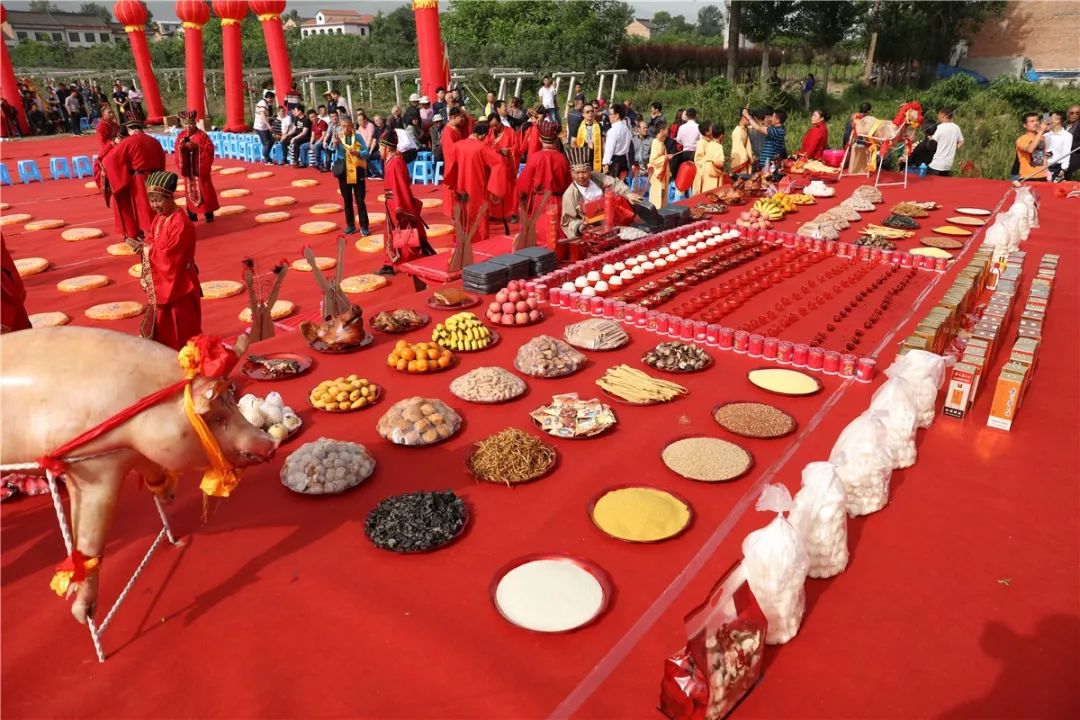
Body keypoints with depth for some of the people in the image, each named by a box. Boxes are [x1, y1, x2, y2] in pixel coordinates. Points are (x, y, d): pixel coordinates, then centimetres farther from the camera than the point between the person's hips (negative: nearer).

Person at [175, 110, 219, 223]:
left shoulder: (202, 135, -8)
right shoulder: (181, 135, 6)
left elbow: (209, 149, -15)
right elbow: (177, 150, 7)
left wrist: (197, 147, -25)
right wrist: (181, 146, -13)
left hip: (200, 168, -4)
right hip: (188, 168, 4)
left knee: (204, 191, -2)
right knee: (190, 191, 9)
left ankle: (208, 214, 6)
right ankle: (191, 215, 15)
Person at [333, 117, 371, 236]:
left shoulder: (358, 136, -3)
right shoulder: (338, 137, 0)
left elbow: (366, 152, -4)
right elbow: (337, 152, -11)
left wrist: (357, 153, -22)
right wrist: (336, 144, -29)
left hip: (357, 171, -2)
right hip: (343, 171, 2)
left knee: (360, 200, 1)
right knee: (347, 200, 10)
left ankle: (364, 226, 7)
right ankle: (350, 225, 20)